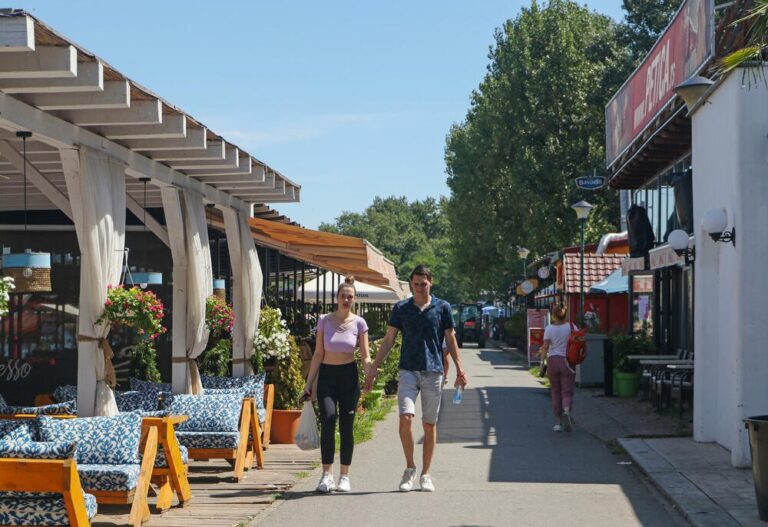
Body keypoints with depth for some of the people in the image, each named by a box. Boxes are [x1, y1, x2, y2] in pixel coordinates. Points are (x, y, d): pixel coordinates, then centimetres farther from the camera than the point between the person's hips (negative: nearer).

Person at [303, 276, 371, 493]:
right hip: (327, 375, 0)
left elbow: (365, 356, 0)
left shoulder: (359, 323, 0)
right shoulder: (325, 320, 2)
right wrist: (309, 382, 2)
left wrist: (370, 371, -21)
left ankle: (344, 476, 11)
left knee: (346, 426, 1)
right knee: (328, 419, -18)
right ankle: (327, 475, -15)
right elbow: (318, 354, 5)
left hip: (349, 376, 0)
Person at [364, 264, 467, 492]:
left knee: (430, 424, 4)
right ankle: (410, 468, 3)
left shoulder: (442, 308, 5)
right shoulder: (400, 308, 6)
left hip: (433, 371, 0)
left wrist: (459, 369, 4)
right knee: (405, 417, -15)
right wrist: (374, 368, 4)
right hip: (408, 370, 0)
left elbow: (451, 340, 10)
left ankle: (425, 474, 14)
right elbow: (388, 340, 10)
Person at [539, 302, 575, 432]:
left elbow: (545, 347, -8)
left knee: (555, 392, 11)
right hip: (567, 362, 0)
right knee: (567, 392, 2)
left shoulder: (549, 329, -4)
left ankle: (558, 422, 12)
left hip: (553, 361, 0)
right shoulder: (571, 326, -2)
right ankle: (566, 411, -29)